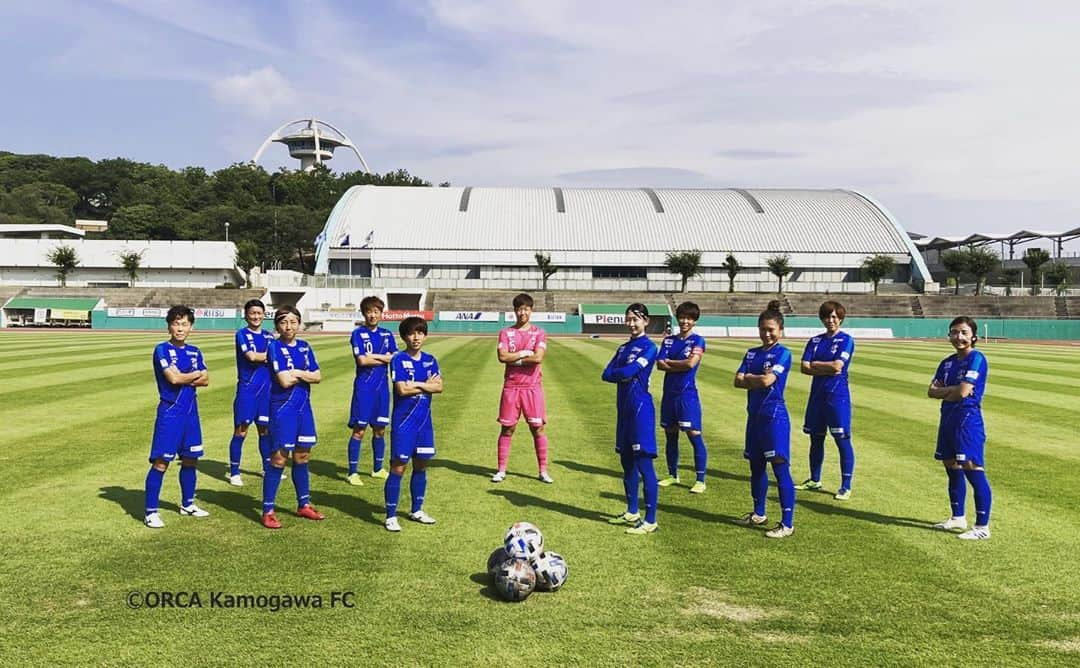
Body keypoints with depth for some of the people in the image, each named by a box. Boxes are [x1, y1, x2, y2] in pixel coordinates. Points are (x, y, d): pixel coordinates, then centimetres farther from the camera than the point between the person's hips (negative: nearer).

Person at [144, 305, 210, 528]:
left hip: (191, 412, 6)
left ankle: (187, 504, 29)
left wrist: (184, 378, -13)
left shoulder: (194, 352, 10)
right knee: (161, 462, -7)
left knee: (190, 459, 14)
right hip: (169, 413, -6)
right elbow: (173, 378, -19)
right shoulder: (162, 349, -7)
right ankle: (151, 512, 1)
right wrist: (196, 374, -4)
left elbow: (206, 380, 2)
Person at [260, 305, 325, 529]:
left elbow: (318, 376, 1)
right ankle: (268, 511, 5)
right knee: (279, 459, -5)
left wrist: (296, 373, -12)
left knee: (302, 457, 14)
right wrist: (305, 374, -5)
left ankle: (304, 505, 26)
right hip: (283, 409, -6)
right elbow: (284, 380, -19)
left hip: (303, 408, 6)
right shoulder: (274, 347, -10)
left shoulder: (304, 347, 9)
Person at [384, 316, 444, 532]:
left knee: (421, 465, 13)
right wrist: (427, 385, -8)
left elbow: (439, 386, -4)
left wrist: (416, 385, -15)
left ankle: (417, 510, 28)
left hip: (424, 420, 6)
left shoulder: (430, 360, 7)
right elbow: (402, 389, -19)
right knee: (398, 467, -4)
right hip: (403, 421, -6)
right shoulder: (399, 360, -8)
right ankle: (391, 516, 4)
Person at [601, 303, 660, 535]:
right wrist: (623, 374, -12)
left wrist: (617, 372, 0)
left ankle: (650, 520, -1)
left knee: (644, 464, -7)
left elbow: (628, 372, -20)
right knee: (627, 463, 14)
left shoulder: (649, 347, -8)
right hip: (624, 408, 8)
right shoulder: (623, 348, 15)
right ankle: (632, 512, 27)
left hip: (641, 408, -8)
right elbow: (606, 374, 4)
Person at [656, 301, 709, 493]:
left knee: (694, 435, -6)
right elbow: (659, 364, -2)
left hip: (688, 393, -5)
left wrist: (669, 362, -3)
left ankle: (700, 480, 1)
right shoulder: (668, 340, 10)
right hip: (669, 393, 5)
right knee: (670, 435, 12)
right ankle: (673, 475, 25)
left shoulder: (698, 340, -1)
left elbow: (691, 363, -16)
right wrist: (682, 366, -13)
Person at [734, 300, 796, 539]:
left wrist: (749, 377, -2)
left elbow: (767, 380, -18)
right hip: (755, 416, 7)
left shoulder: (783, 353, -7)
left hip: (775, 417, -7)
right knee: (756, 466, 16)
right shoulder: (752, 353, 11)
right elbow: (738, 381, 1)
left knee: (780, 469, -6)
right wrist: (759, 379, -12)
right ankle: (758, 514, 31)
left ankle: (787, 524, -1)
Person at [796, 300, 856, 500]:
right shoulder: (815, 341, 10)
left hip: (838, 396, -5)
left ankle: (846, 487, 4)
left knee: (843, 440, -4)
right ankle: (814, 480, 29)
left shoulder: (846, 340, -4)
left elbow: (837, 366, -16)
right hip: (817, 395, 6)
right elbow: (804, 367, 0)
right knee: (816, 438, 14)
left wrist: (814, 364, -3)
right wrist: (827, 370, -12)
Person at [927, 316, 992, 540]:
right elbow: (932, 391, 6)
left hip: (968, 419, -8)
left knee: (973, 471, -8)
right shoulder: (948, 362, 14)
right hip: (948, 419, 9)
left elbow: (963, 392, -18)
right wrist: (953, 390, -10)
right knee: (952, 469, 16)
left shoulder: (976, 359, -10)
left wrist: (944, 391, 1)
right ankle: (958, 517, 31)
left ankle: (982, 527, -2)